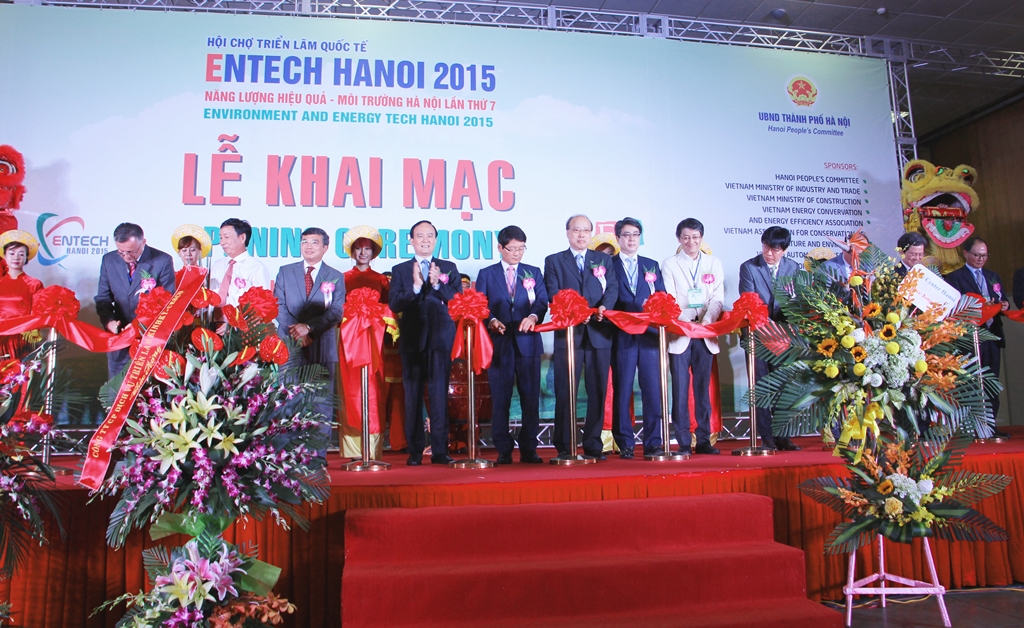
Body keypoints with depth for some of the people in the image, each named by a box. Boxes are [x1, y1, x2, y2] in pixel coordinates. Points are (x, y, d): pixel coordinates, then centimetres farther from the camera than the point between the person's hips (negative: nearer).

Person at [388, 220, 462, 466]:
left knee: (439, 395, -5)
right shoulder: (400, 270, 12)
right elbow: (394, 304, 0)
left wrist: (437, 284, -11)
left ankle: (440, 450, 0)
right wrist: (415, 286, -12)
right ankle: (414, 451, 8)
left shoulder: (449, 268, 14)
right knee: (413, 395, 1)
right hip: (412, 340, 1)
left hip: (441, 340, 0)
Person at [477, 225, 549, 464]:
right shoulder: (486, 274, 11)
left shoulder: (534, 273, 14)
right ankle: (503, 450, 9)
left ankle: (529, 449, 10)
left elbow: (543, 301, 2)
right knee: (500, 399, 1)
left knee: (531, 398, 2)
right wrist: (491, 321, -18)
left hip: (528, 342, 1)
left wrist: (533, 316, -20)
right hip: (499, 344, -1)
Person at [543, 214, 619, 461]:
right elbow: (553, 295, -1)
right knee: (565, 392, -2)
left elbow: (613, 288, 4)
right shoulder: (553, 261, 11)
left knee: (598, 391, 4)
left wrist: (603, 307, -18)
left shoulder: (604, 260, 17)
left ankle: (593, 444, 12)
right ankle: (563, 447, 5)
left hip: (599, 332, 2)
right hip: (568, 333, -2)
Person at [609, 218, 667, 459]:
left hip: (649, 334, 3)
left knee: (653, 389, 0)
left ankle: (653, 442, 8)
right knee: (622, 391, 1)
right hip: (622, 336, -2)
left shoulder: (652, 265, 18)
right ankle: (625, 444, 9)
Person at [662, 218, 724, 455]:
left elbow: (718, 298, 5)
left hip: (706, 335, 3)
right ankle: (683, 443, 2)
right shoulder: (670, 264, 6)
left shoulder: (714, 263, 14)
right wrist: (686, 323, -20)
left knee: (703, 388, 6)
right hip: (679, 333, -2)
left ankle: (704, 440, 13)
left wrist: (707, 320, -14)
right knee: (680, 389, -3)